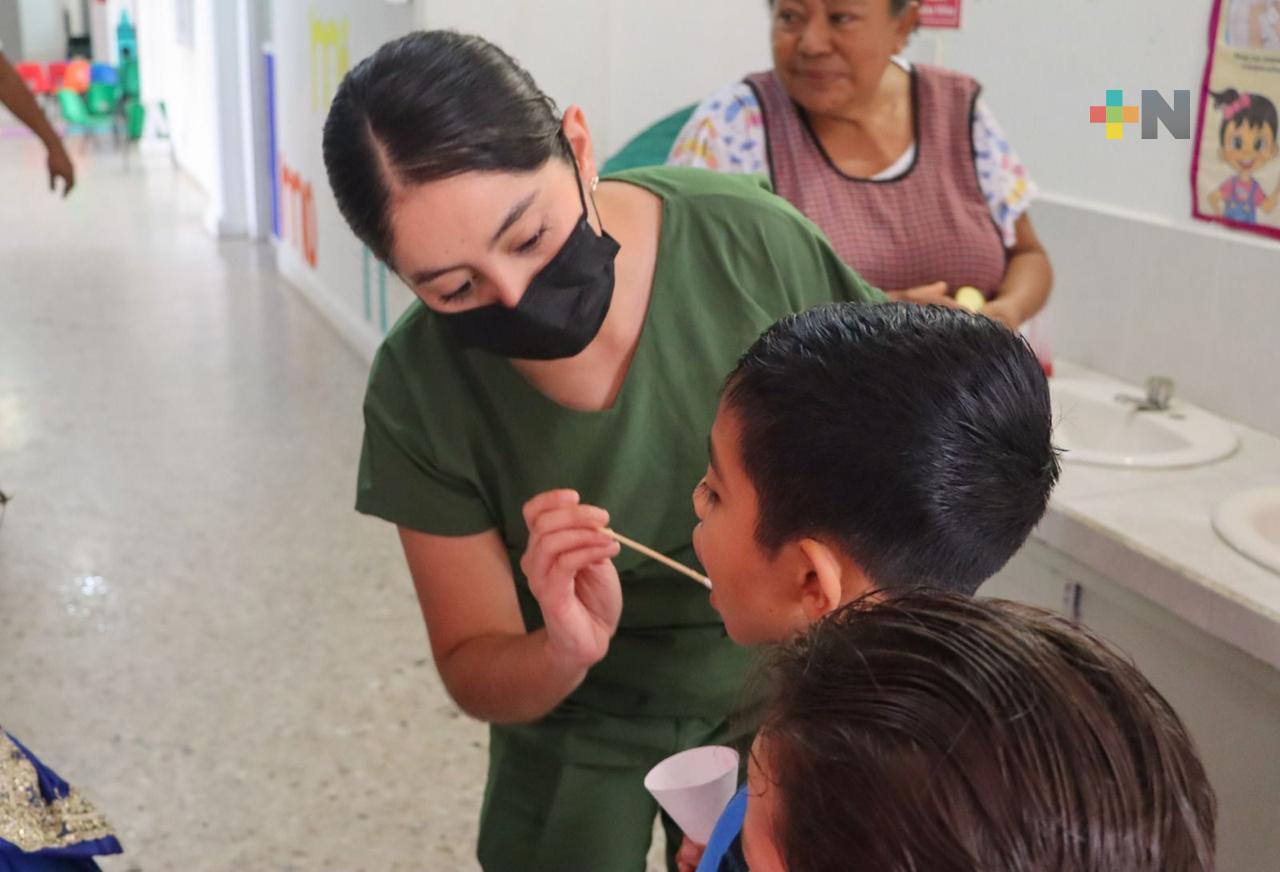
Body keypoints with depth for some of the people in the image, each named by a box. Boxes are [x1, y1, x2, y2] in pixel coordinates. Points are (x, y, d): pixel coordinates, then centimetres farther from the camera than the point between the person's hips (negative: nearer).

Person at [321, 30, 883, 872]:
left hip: (771, 684, 1)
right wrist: (565, 650, -35)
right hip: (577, 720, 0)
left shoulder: (752, 243, -27)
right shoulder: (419, 391, -23)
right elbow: (476, 674, -13)